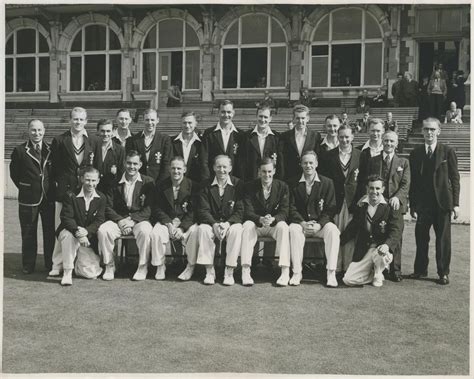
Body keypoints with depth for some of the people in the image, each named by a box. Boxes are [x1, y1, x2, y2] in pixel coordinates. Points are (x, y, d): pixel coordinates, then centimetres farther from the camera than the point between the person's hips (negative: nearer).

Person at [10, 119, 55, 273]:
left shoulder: (51, 150, 5)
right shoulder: (19, 151, -1)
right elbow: (14, 174, 5)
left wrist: (52, 188, 7)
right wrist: (25, 188, 3)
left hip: (49, 198, 2)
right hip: (28, 199, -2)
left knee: (50, 232, 7)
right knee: (28, 233, 6)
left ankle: (50, 264, 19)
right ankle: (28, 265, 18)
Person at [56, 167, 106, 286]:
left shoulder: (101, 198, 0)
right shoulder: (70, 196, -8)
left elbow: (99, 220, -7)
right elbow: (66, 218, -16)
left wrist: (86, 231, -27)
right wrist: (78, 233, -33)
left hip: (89, 238, 2)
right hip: (70, 232, -1)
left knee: (91, 273, -10)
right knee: (68, 235, -39)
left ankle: (79, 263, 27)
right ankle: (67, 272, -22)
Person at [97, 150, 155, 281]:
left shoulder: (148, 182, 4)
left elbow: (149, 209, -4)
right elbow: (108, 207, 4)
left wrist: (132, 219, -16)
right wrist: (120, 220, -14)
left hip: (139, 220, -2)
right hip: (118, 220, 2)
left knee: (145, 231, -35)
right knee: (103, 230, -27)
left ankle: (142, 268, -16)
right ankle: (109, 267, -9)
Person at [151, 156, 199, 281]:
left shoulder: (192, 185, -2)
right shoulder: (161, 186, 3)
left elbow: (193, 210, -7)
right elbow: (157, 209, 0)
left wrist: (182, 228, -19)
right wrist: (169, 224, -16)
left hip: (187, 221, -1)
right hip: (166, 220, 1)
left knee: (195, 232, -32)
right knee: (156, 233, -29)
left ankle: (190, 267, -12)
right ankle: (160, 266, -7)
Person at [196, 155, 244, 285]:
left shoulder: (238, 184, 0)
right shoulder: (206, 185, 4)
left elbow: (240, 210, -5)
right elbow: (203, 210, -3)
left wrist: (227, 223, -22)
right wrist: (214, 224, -21)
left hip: (231, 222, -1)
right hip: (211, 222, 1)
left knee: (236, 230, -33)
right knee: (203, 229, -30)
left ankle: (229, 273, -24)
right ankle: (209, 272, -21)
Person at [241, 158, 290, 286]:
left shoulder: (282, 187, -2)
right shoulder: (250, 187, -3)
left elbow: (284, 212, -9)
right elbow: (248, 212, -11)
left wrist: (273, 219, -31)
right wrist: (261, 219, -32)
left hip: (275, 225, 0)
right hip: (256, 225, 0)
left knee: (283, 226, -32)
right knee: (247, 225, -32)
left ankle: (285, 272, -33)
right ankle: (245, 272, -34)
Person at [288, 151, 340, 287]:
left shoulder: (327, 182, 6)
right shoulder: (294, 184, 8)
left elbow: (330, 208, 0)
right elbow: (292, 208, 2)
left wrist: (319, 225, -16)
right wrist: (303, 223, -15)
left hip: (321, 224, 0)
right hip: (301, 223, 0)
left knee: (333, 230, -31)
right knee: (293, 229, -33)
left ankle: (331, 273, -27)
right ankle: (297, 273, -28)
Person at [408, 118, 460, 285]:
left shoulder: (448, 151, 1)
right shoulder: (415, 153, 6)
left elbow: (455, 178, 0)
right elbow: (413, 181, 6)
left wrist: (455, 203, -6)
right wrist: (412, 205, 2)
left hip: (442, 203, -2)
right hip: (422, 203, 2)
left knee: (443, 239, 4)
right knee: (421, 238, 6)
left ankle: (443, 273, 14)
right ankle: (420, 269, 21)